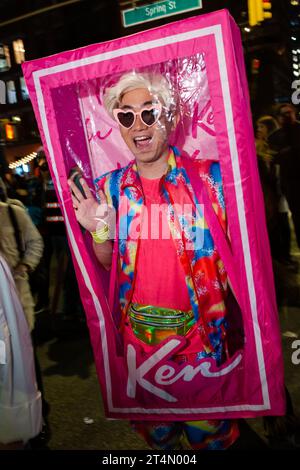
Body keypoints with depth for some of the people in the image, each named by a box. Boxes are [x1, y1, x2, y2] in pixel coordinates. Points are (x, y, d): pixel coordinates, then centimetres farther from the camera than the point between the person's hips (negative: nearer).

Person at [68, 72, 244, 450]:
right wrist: (100, 232, -14)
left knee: (209, 431, 19)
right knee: (154, 426, 26)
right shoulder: (109, 188, -2)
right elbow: (108, 265, 5)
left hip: (201, 331, -3)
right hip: (137, 331, 3)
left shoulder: (209, 177, -12)